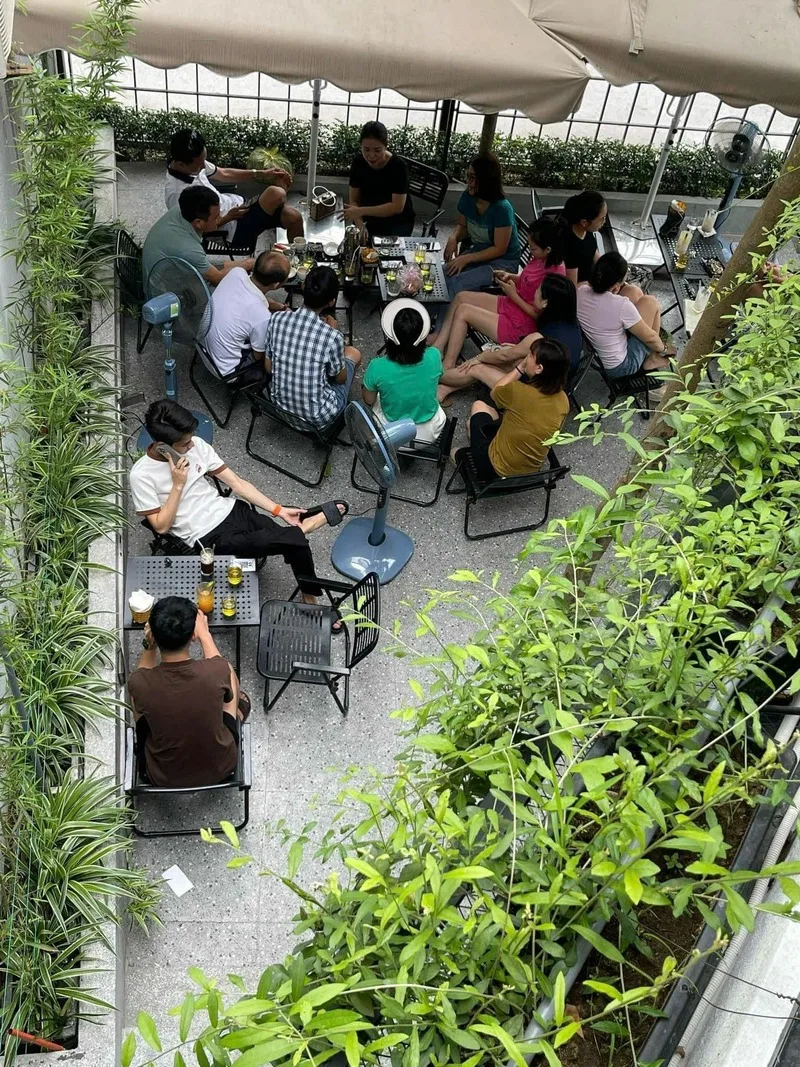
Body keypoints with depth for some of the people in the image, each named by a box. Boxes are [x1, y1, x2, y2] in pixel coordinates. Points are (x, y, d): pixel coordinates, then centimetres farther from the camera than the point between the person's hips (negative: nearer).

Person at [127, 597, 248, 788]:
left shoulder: (139, 683, -28)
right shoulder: (219, 671, -29)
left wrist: (149, 646, -12)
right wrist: (205, 634, 7)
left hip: (163, 777, 0)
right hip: (220, 768, 0)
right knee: (242, 698, 22)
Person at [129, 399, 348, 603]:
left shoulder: (196, 444, -2)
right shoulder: (142, 475, -15)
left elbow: (236, 482, 1)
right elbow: (161, 527, -11)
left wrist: (279, 510, -5)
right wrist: (177, 485, -22)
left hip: (230, 510, 5)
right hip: (209, 537, -5)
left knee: (295, 544, -13)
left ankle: (310, 601, 9)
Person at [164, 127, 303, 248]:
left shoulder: (192, 162, -4)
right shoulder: (177, 194, -29)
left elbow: (224, 173, 10)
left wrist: (263, 174, 5)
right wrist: (227, 218, -23)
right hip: (234, 230, -9)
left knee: (294, 217, -2)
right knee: (276, 194, -24)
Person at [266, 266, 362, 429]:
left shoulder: (276, 320, -15)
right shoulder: (332, 337, -26)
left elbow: (268, 367, 0)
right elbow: (341, 379, -7)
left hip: (279, 403, 4)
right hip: (317, 417, -4)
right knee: (353, 353, 23)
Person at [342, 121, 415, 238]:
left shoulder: (399, 166, -18)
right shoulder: (358, 162, -6)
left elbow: (397, 207, -21)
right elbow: (354, 200, -3)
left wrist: (361, 211, -25)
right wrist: (360, 227, -21)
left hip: (398, 222, -3)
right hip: (368, 220, 3)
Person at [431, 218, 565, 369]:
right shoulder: (540, 258, -4)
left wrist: (514, 295, -21)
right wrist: (510, 276, -4)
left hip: (518, 328, -9)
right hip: (509, 305, 9)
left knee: (462, 311, -12)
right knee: (461, 297, 5)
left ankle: (447, 366, -3)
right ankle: (437, 347, 6)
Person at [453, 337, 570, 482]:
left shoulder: (519, 391, -26)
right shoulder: (563, 399, -11)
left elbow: (495, 391, -2)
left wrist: (519, 369, 3)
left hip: (495, 469, -5)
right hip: (530, 472, 5)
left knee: (479, 406, 19)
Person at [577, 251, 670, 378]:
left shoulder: (580, 292, -15)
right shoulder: (622, 305, -31)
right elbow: (650, 338, -14)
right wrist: (662, 348, 5)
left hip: (591, 359, 6)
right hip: (619, 367, -6)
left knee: (634, 291, 10)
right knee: (651, 303, 3)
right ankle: (653, 359, 23)